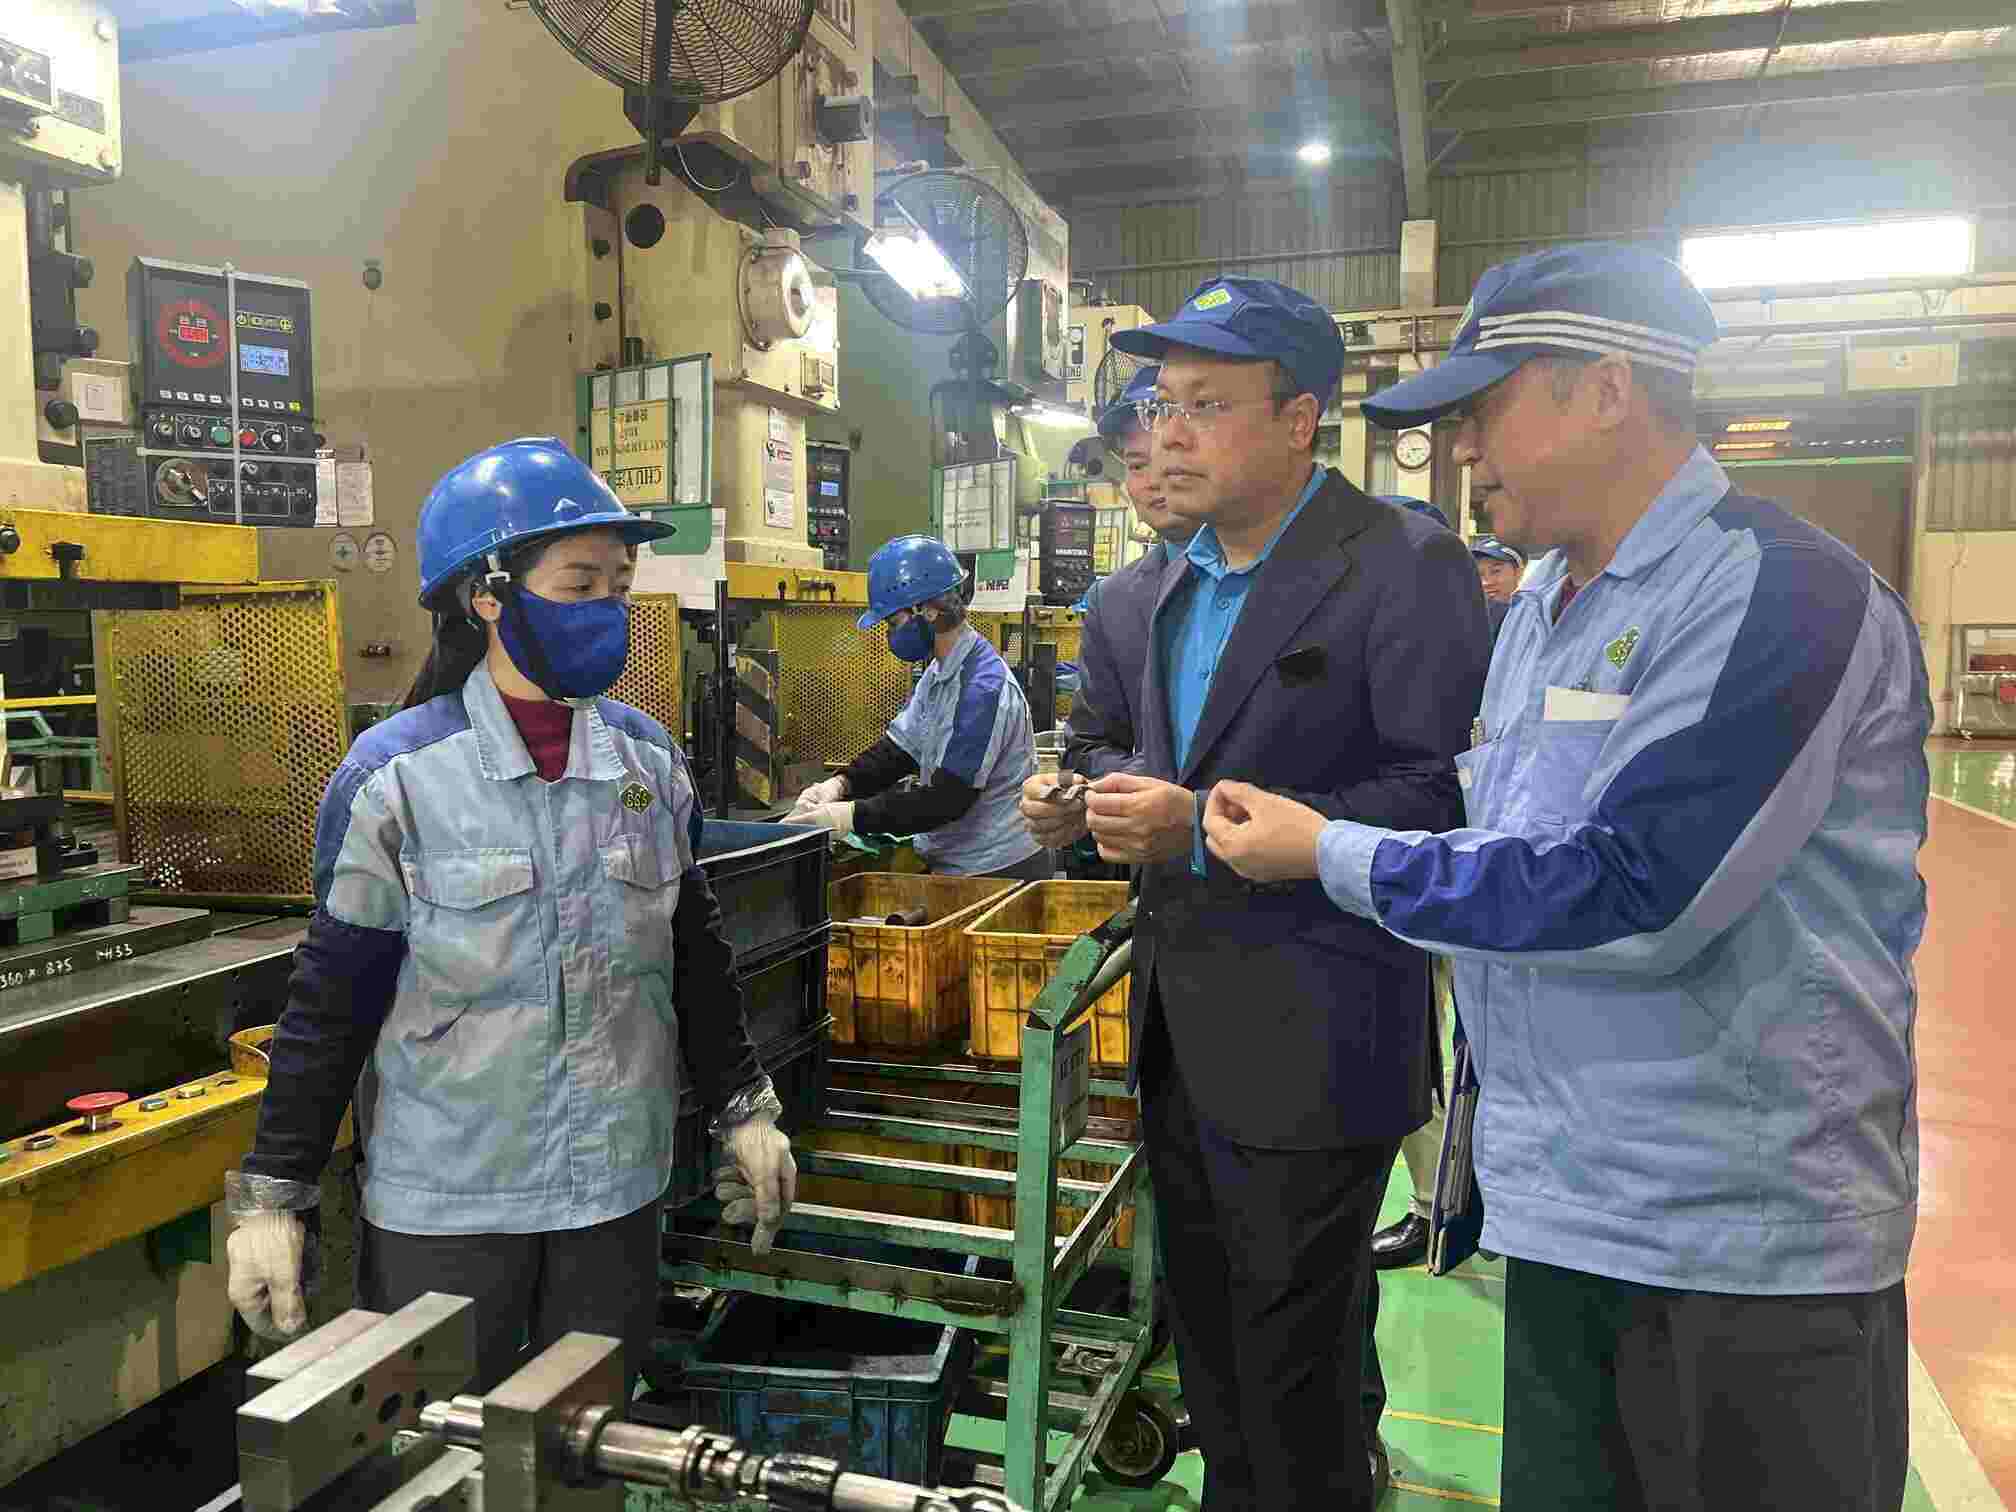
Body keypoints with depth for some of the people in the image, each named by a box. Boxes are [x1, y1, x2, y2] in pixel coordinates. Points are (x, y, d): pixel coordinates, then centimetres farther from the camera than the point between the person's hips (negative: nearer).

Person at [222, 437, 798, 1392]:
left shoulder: (649, 759, 0)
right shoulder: (397, 777, -13)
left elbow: (695, 957, 8)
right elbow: (331, 1002, -7)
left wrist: (744, 1108, 10)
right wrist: (273, 1194, -5)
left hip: (617, 1189, 4)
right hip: (441, 1204, -3)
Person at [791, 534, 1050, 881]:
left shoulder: (984, 688, -24)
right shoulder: (937, 673, 7)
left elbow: (948, 800, -25)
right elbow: (900, 747, 9)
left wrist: (851, 816, -25)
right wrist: (841, 785, -8)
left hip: (1000, 871, -9)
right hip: (956, 864, 9)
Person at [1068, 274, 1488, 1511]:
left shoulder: (1403, 566, -14)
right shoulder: (1182, 582, 12)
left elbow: (1449, 794, -21)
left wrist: (1208, 829, -25)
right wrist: (1118, 810, 2)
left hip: (1307, 1043, -8)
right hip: (1181, 1027, 8)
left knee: (1295, 1382, 8)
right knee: (1205, 1334, 22)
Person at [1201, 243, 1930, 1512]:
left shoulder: (1780, 591, -16)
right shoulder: (1541, 610, 11)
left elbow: (1630, 896, -24)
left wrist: (1333, 856, -16)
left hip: (1746, 1237, -7)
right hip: (1565, 1214, 8)